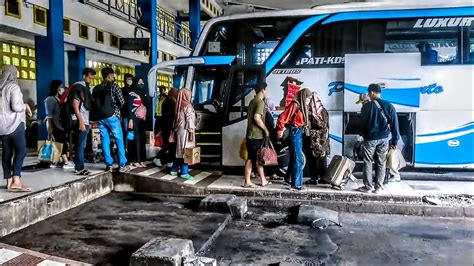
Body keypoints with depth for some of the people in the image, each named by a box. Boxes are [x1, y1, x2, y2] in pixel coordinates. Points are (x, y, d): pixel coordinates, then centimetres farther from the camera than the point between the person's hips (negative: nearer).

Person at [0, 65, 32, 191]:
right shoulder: (13, 87, -10)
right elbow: (16, 107, -18)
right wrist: (25, 106, 2)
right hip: (14, 124, -8)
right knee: (21, 150, -7)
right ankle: (16, 180, -15)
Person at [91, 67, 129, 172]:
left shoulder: (96, 88, 15)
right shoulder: (113, 86, -2)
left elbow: (93, 102, 13)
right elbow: (122, 101, -6)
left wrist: (98, 114, 16)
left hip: (100, 117, 6)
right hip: (111, 116, -6)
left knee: (105, 140, 6)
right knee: (119, 140, -1)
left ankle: (109, 164, 5)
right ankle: (122, 165, -3)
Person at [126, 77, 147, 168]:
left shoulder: (142, 94, 18)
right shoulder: (131, 93, -4)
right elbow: (129, 107, -10)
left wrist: (145, 118, 11)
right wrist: (130, 120, -17)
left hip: (142, 120, 7)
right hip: (134, 119, -7)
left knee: (142, 139, 4)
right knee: (135, 139, -7)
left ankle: (140, 160, 9)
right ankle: (134, 160, -2)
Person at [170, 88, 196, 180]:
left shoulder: (179, 105, 10)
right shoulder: (187, 106, -12)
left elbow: (176, 119, 12)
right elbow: (189, 119, -15)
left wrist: (175, 129, 16)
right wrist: (191, 132, -15)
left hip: (179, 130, 8)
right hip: (185, 131, -8)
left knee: (179, 150, 14)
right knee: (186, 151, -4)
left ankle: (174, 170, 19)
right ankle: (184, 173, -1)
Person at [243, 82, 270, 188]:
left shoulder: (252, 102, 15)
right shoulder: (260, 102, -13)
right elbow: (256, 118, -25)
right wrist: (265, 129, -14)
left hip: (250, 134, 8)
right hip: (257, 135, -8)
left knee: (250, 158, 8)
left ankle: (247, 181, 9)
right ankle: (263, 181, 13)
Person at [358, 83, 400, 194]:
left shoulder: (367, 106, -9)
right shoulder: (389, 106, -1)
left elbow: (362, 123, -1)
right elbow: (394, 125, 0)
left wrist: (363, 135, 15)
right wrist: (394, 141, 5)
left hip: (369, 139, -3)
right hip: (383, 139, 3)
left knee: (367, 163, 7)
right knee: (381, 163, 11)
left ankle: (368, 186, 9)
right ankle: (378, 187, 15)